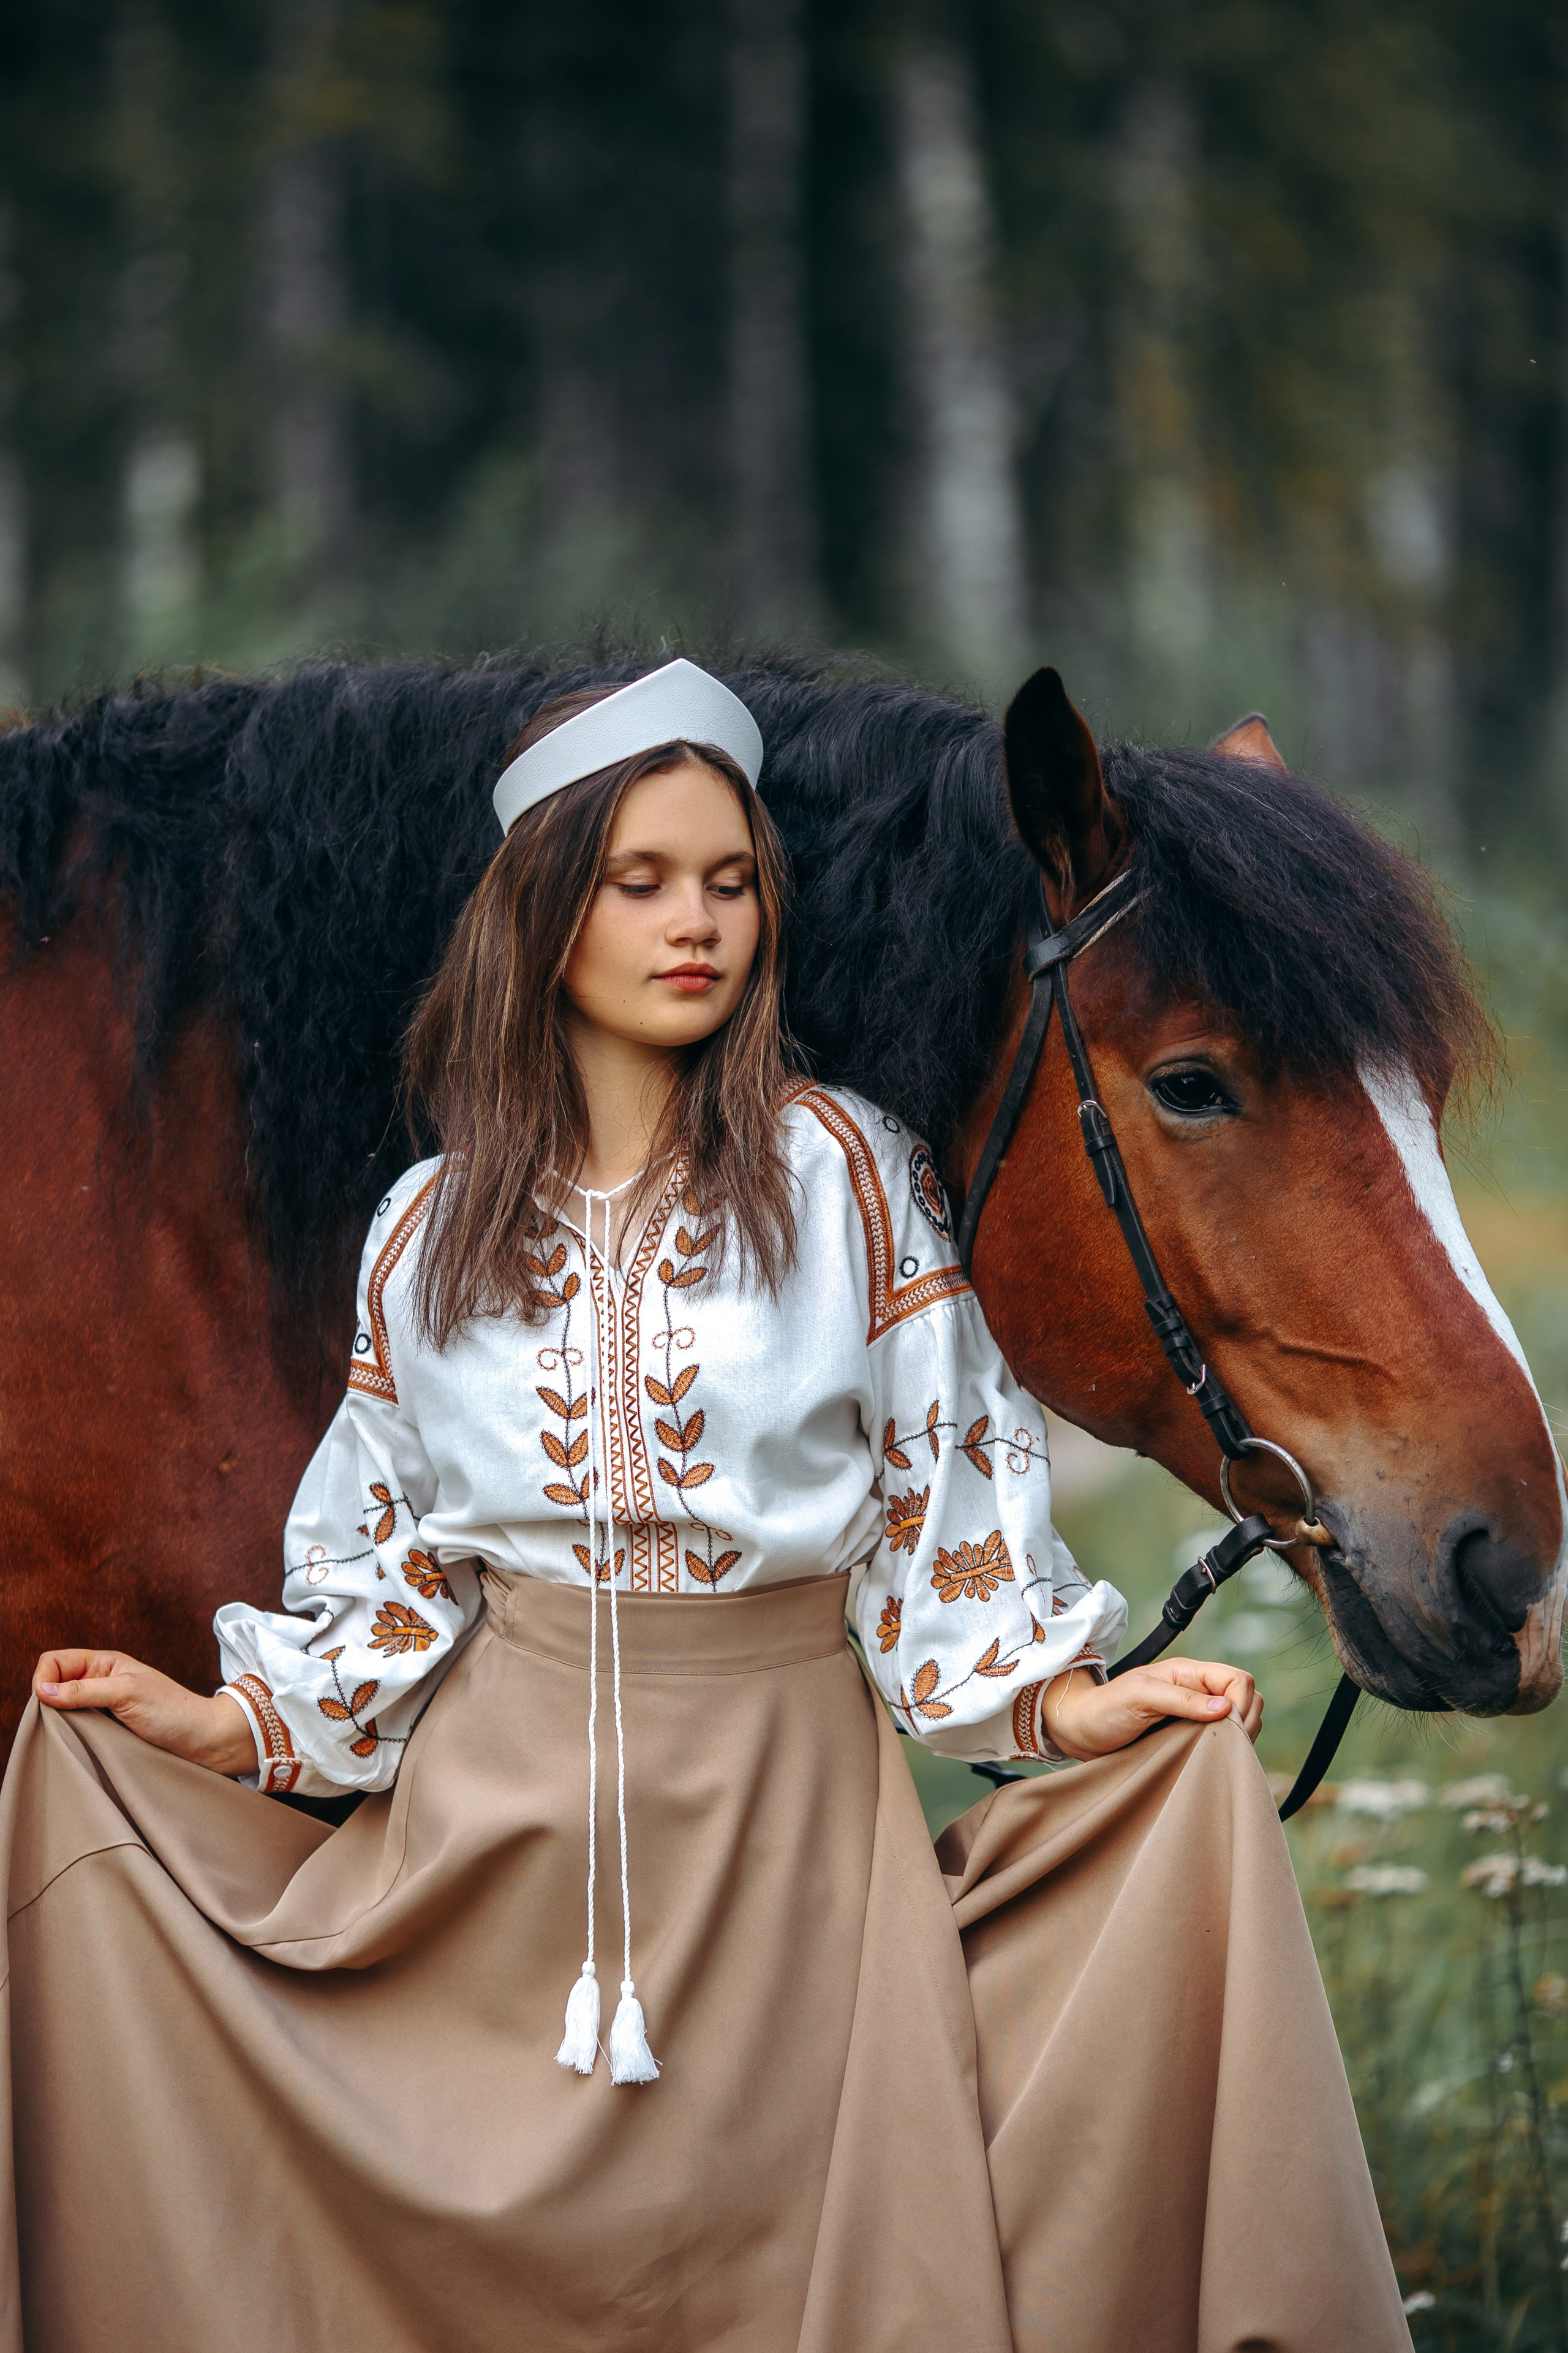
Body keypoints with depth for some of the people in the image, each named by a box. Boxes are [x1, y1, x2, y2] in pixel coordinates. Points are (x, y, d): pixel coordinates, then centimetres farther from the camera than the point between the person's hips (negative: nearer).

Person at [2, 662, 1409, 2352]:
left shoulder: (844, 1174, -1)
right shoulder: (432, 1228, 5)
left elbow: (945, 1490, 1)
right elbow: (391, 1553, 10)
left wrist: (1061, 1708, -10)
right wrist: (229, 1727, -1)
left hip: (784, 1796, -2)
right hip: (504, 1804, 2)